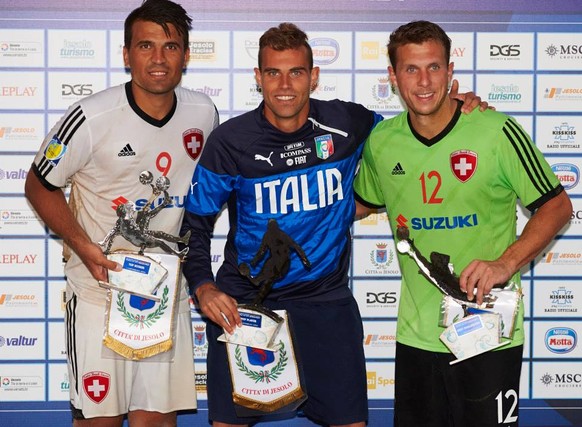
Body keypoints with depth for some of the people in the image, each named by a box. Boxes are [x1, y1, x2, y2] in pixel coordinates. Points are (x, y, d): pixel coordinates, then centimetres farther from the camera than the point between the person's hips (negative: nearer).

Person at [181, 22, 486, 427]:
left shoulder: (348, 124, -5)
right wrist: (203, 286, -14)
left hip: (325, 299, 1)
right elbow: (196, 220, 0)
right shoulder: (229, 143, -8)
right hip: (242, 301, 0)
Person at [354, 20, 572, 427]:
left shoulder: (496, 131, -11)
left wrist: (506, 262, -18)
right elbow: (361, 203, 21)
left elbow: (557, 205, -5)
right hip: (416, 335, 4)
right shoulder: (381, 142, 2)